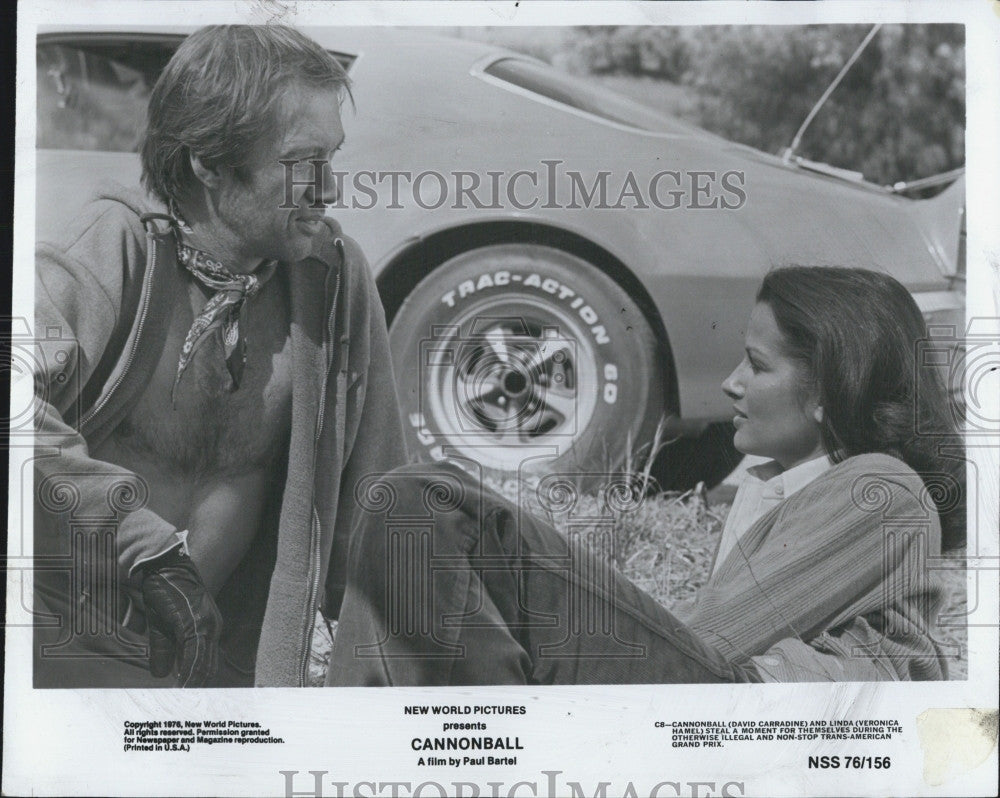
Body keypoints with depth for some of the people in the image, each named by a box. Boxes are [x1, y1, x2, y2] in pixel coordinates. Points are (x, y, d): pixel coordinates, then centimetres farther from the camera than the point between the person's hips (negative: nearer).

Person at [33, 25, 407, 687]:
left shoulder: (336, 274, -5)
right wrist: (148, 544, -33)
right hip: (73, 649, -3)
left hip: (234, 652, 4)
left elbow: (371, 492, 4)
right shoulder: (120, 244, -15)